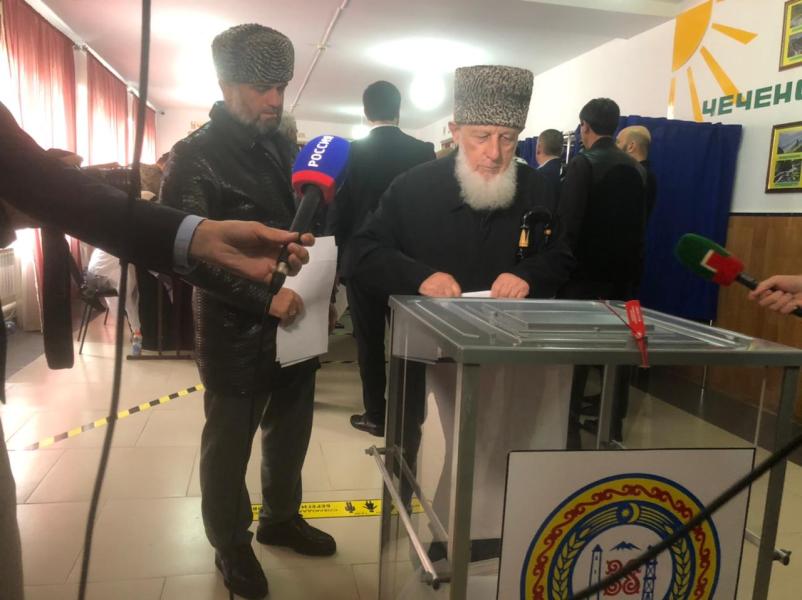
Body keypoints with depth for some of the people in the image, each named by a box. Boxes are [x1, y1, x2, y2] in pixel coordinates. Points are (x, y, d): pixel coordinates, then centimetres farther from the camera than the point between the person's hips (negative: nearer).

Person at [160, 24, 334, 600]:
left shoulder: (282, 146, 10)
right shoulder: (196, 156, -11)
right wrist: (263, 296, -24)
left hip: (294, 322, 7)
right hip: (236, 335, -6)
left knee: (291, 432, 20)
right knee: (229, 444, 11)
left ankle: (281, 517, 42)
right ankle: (231, 544, 33)